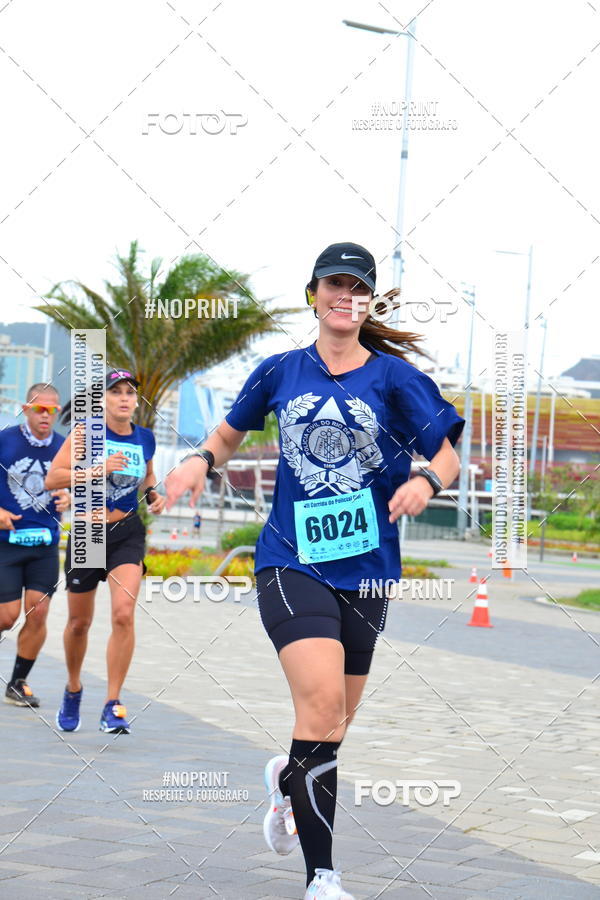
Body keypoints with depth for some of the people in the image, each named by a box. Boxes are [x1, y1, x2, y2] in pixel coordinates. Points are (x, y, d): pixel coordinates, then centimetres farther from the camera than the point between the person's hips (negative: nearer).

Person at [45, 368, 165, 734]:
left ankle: (113, 705, -12)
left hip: (128, 533, 1)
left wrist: (154, 493, 3)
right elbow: (51, 478, -15)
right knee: (80, 621, 11)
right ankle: (73, 690, 38)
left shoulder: (145, 438, 3)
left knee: (124, 613, -19)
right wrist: (97, 469, -25)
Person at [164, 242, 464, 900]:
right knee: (323, 702, -23)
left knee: (331, 727, 12)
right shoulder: (281, 372, 7)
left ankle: (289, 780, 50)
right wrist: (202, 459, -1)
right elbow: (231, 433, 21)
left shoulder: (394, 377, 3)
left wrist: (426, 481, -23)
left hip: (365, 568, 2)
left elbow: (448, 456, 0)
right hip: (291, 563, -2)